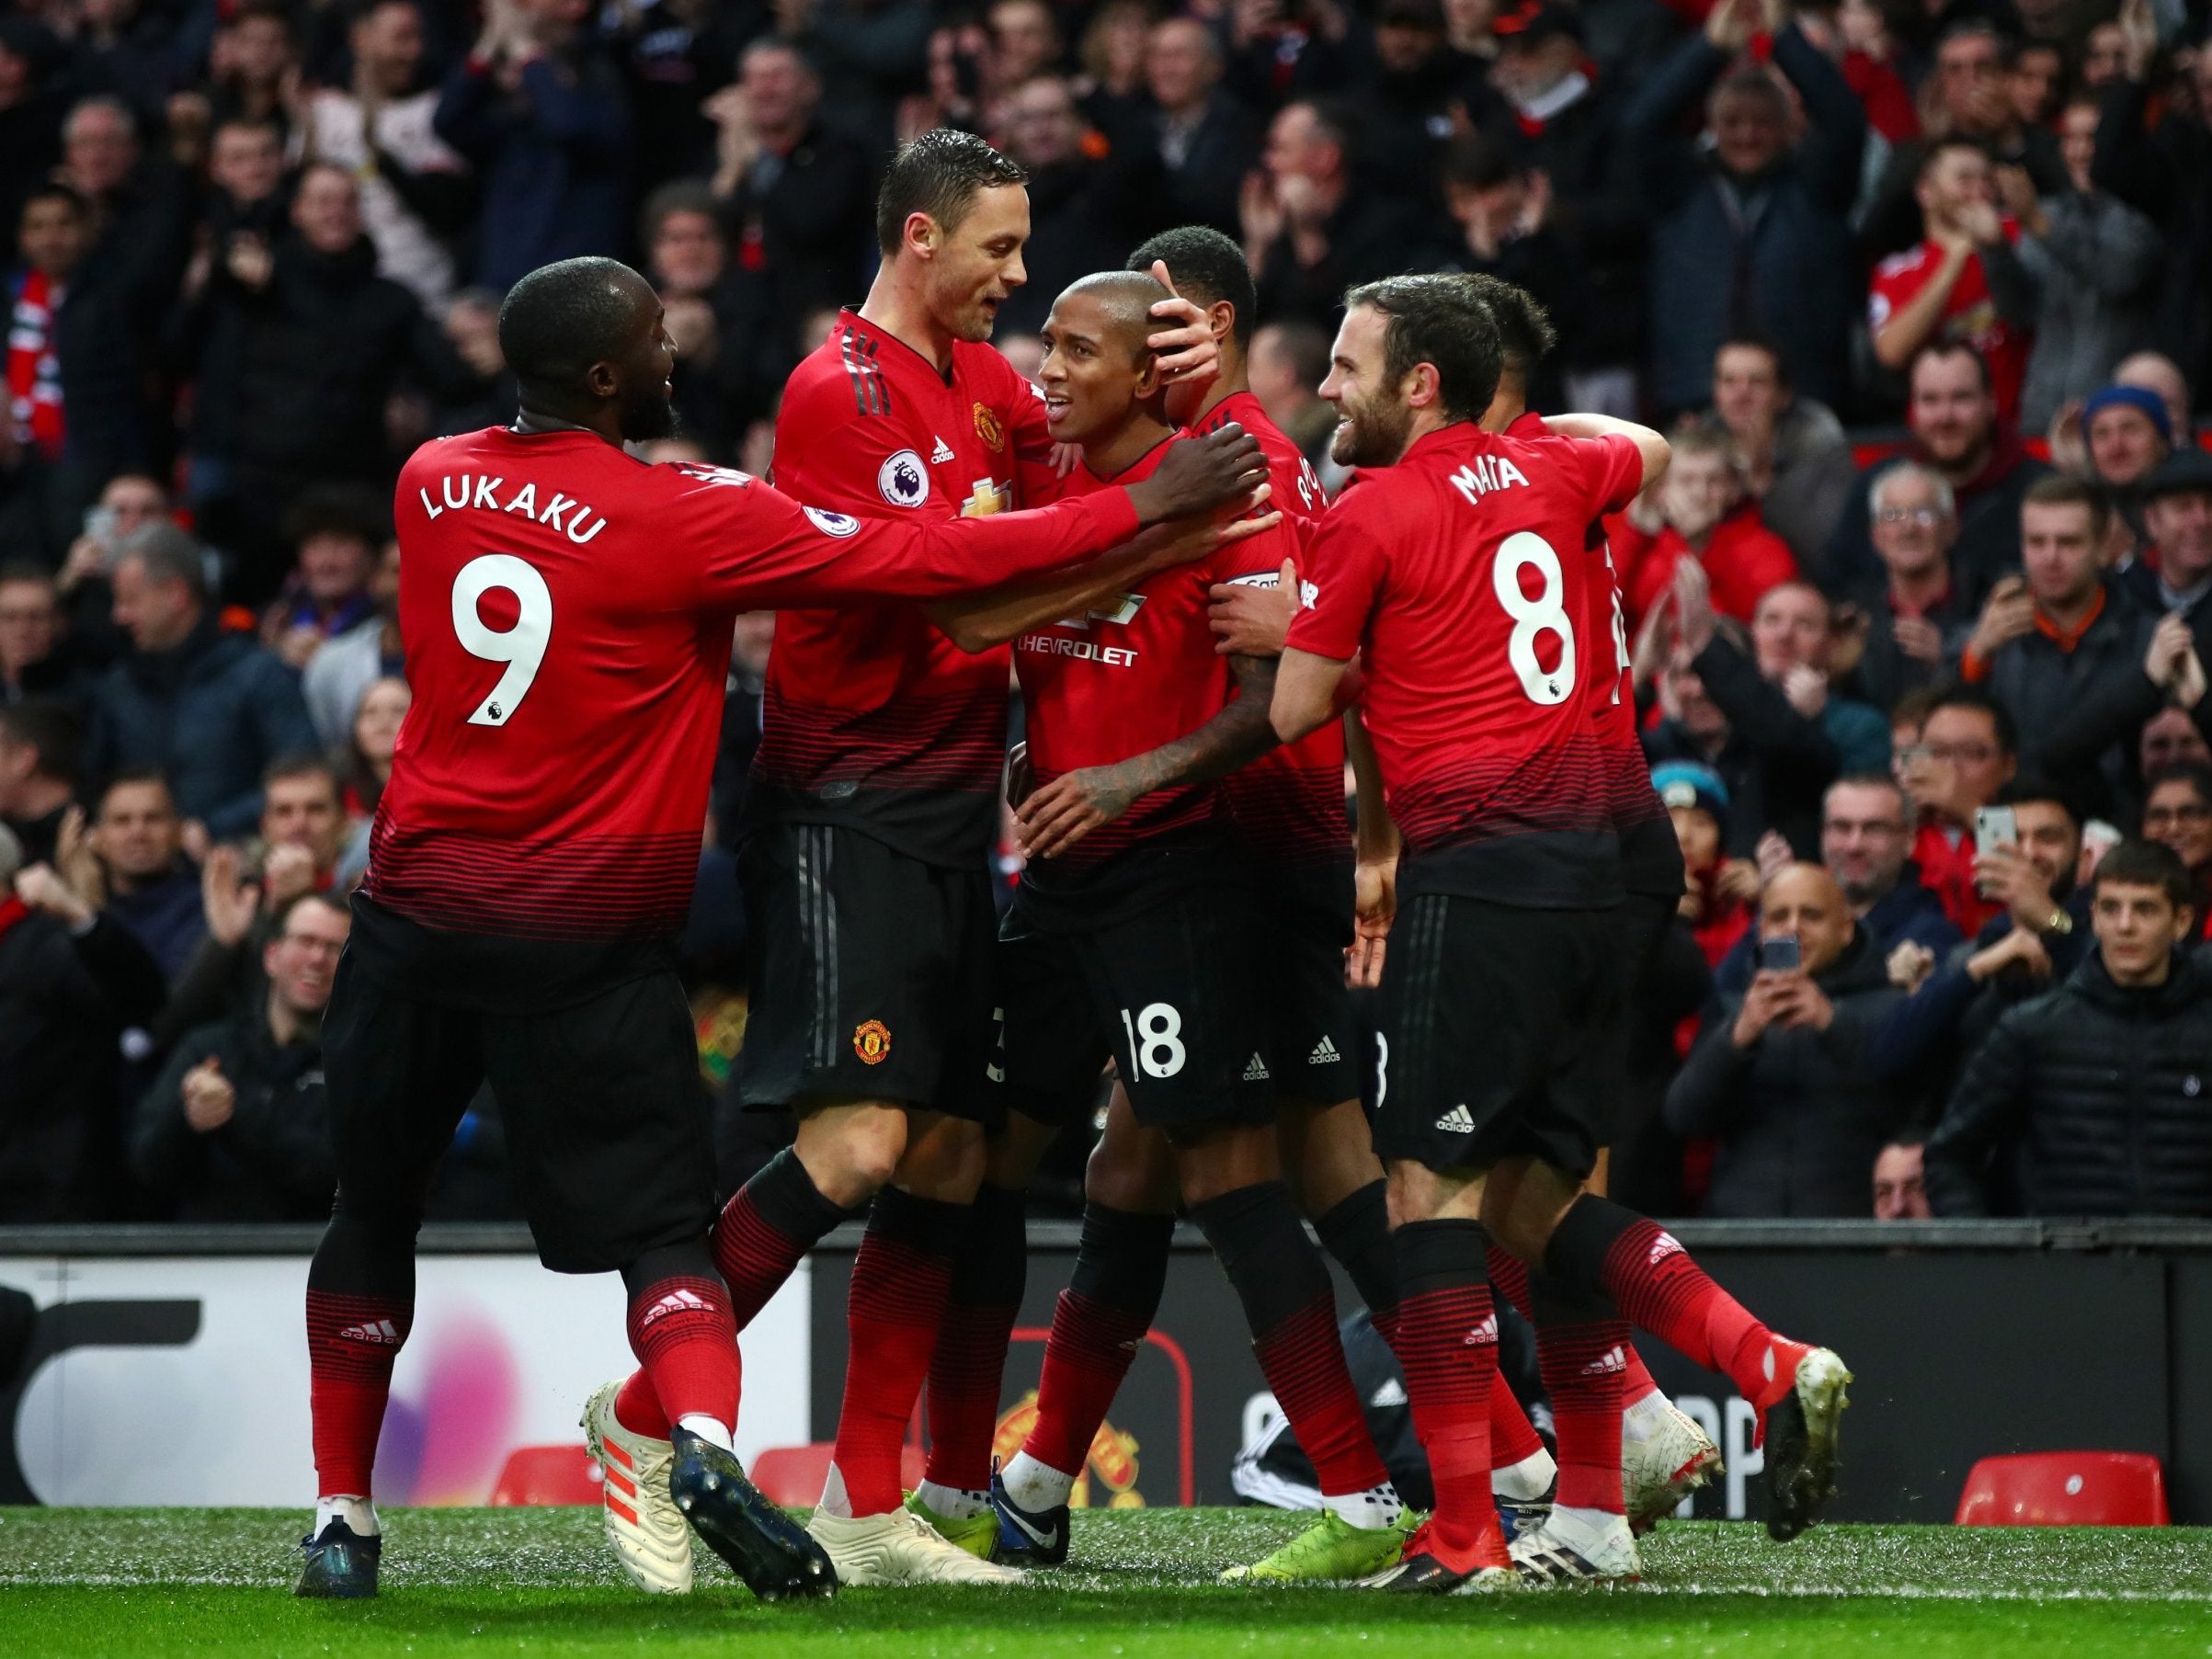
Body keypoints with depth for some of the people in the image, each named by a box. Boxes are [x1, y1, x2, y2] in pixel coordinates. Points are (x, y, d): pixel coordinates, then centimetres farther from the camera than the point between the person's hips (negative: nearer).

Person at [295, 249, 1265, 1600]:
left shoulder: (432, 483, 3)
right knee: (660, 1224, 0)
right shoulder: (685, 520, -11)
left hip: (419, 900, 4)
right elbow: (928, 563, -11)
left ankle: (342, 1516, 20)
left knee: (375, 1210, 18)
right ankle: (702, 1439, -26)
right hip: (587, 936, -4)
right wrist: (1149, 508, -6)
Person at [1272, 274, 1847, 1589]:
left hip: (1476, 874, -7)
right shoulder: (1547, 476, 14)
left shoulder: (1369, 517, -5)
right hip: (1590, 863, 7)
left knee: (1433, 1184, -5)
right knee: (1537, 1195, 14)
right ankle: (1774, 1368, 1)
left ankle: (1465, 1534, -11)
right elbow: (1645, 450, 38)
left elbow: (1297, 714, 0)